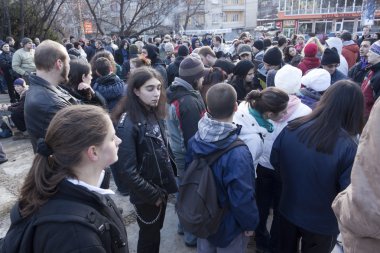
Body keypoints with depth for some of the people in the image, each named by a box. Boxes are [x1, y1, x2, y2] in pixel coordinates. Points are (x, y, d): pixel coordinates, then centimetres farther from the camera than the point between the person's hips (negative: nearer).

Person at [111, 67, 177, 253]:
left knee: (156, 232, 24)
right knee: (149, 237, 15)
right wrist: (152, 195, -16)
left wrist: (171, 178, 4)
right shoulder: (128, 125, -24)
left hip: (162, 188, 7)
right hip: (146, 195, -7)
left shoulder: (155, 115, 0)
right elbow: (126, 171, -25)